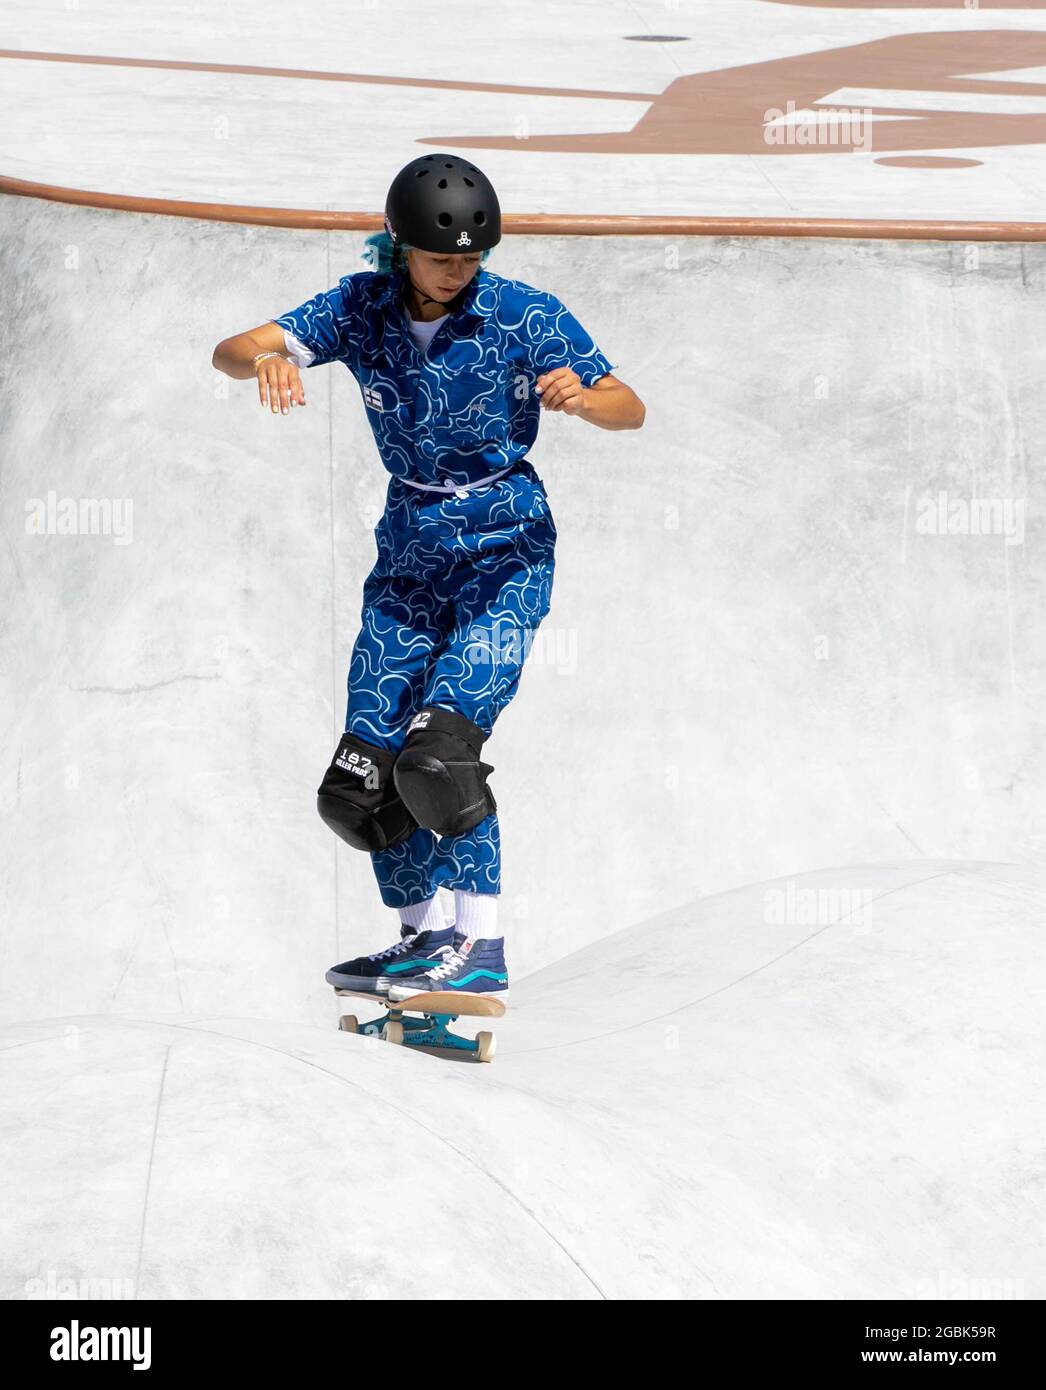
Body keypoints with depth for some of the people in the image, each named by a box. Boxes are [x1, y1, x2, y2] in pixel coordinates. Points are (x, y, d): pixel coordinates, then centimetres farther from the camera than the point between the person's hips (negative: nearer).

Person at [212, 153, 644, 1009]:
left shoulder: (524, 316, -11)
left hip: (505, 544, -4)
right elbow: (232, 351, -11)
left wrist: (579, 397, -35)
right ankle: (423, 937, 20)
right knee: (361, 780, 1)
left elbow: (631, 410, -11)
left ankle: (481, 950, -11)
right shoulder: (361, 309, -3)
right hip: (410, 545, 5)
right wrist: (266, 358, -35)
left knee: (440, 750, -22)